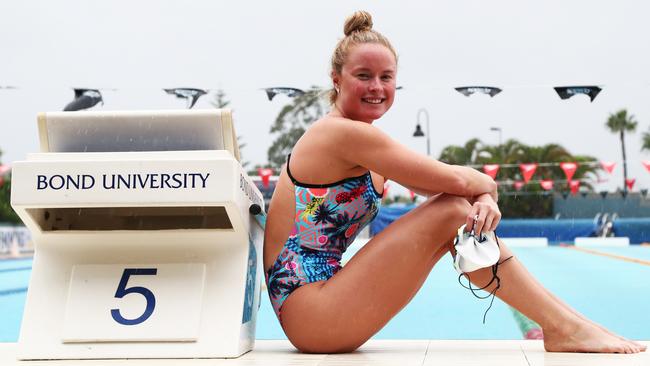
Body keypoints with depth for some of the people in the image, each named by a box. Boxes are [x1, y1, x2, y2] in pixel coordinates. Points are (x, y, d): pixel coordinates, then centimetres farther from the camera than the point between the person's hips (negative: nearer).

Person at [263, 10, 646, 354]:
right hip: (310, 313, -9)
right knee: (452, 212, -13)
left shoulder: (365, 141, 15)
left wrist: (483, 199, -14)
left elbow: (440, 184, 7)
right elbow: (455, 180, -18)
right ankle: (566, 328, -6)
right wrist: (487, 186, 4)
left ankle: (564, 320, 4)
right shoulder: (345, 132, -15)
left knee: (464, 210, 3)